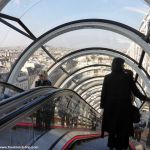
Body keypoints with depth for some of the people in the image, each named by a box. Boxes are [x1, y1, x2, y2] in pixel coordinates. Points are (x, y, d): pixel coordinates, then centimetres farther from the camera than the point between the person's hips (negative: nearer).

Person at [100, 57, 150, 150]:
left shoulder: (107, 78, -2)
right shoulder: (128, 77, -6)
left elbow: (104, 93, -2)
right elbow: (136, 91, -2)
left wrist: (102, 105, 8)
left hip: (111, 107, 2)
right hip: (124, 108, -2)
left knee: (112, 128, 15)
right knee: (123, 130, 10)